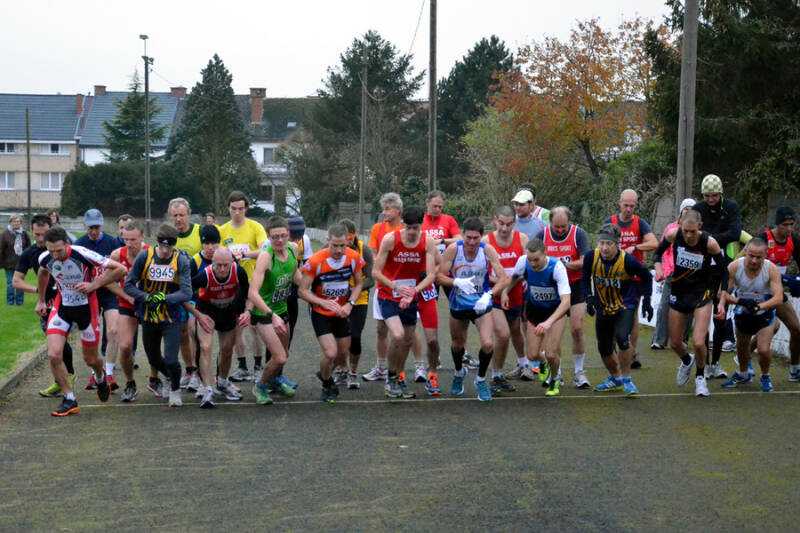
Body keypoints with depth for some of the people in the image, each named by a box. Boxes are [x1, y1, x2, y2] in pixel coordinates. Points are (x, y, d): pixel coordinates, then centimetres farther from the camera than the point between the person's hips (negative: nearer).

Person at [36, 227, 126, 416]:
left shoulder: (83, 255, -27)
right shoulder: (45, 258, -13)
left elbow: (120, 269, -21)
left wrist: (94, 285, -25)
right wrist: (41, 300, 19)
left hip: (86, 307, -3)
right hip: (62, 306, 3)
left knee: (90, 360, 9)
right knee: (53, 355, -15)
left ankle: (100, 378, 48)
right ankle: (69, 400, 3)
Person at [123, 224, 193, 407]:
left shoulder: (181, 261, -10)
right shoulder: (144, 256, -8)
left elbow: (187, 293, -16)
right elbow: (128, 285, -5)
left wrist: (164, 298, -29)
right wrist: (147, 298, -20)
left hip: (171, 318, -2)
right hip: (148, 316, 2)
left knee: (171, 361, -12)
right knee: (154, 359, 15)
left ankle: (175, 389, 21)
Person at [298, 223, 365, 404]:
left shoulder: (354, 257, -12)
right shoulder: (316, 261, -23)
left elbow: (358, 284, 3)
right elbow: (302, 290, -16)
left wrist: (350, 304, -13)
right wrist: (324, 302, -29)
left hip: (341, 313, 5)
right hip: (321, 314, -4)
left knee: (343, 353, 14)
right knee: (330, 353, -16)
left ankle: (324, 373, 47)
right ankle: (327, 386, 14)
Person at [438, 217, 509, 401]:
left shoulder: (488, 250, -16)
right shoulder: (453, 249, -16)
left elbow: (503, 279, -18)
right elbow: (439, 276, -13)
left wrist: (489, 295, -34)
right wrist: (457, 282, -32)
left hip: (481, 304, -1)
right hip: (458, 305, 1)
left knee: (488, 344, -18)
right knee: (457, 344, 18)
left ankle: (481, 380, 10)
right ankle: (459, 373, 52)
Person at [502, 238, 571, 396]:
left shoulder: (557, 267, -32)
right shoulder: (523, 261, -21)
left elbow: (566, 301, -39)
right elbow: (514, 277, 5)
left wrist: (548, 322, -50)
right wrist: (505, 291, -13)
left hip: (556, 309, -3)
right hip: (535, 308, 3)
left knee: (551, 354, -14)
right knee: (532, 355, -2)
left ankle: (555, 379, 22)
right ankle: (542, 363, 38)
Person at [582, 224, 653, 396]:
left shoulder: (628, 261, -22)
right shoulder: (591, 257, -15)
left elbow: (647, 277, -4)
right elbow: (585, 278, 5)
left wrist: (646, 301, -4)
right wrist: (589, 298, -7)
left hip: (625, 306, -4)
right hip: (603, 308, 4)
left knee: (622, 337, -27)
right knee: (604, 348, 11)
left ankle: (626, 379, -8)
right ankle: (615, 379, 37)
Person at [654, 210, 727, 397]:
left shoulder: (709, 243, -20)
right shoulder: (673, 234, -13)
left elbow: (722, 268, -5)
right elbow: (658, 252, 6)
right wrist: (658, 267, -12)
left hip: (701, 294, -3)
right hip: (678, 293, 3)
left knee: (699, 343, -15)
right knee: (675, 343, 12)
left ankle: (700, 376, 16)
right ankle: (687, 361, 48)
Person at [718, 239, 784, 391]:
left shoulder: (772, 269, -27)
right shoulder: (734, 267, -23)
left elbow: (778, 299, -33)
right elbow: (724, 292, -18)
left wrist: (758, 306, -48)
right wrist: (740, 301, -39)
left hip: (764, 314, -3)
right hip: (742, 314, 3)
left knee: (763, 350, -14)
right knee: (741, 346, 19)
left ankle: (765, 377, 18)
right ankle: (743, 375, 48)